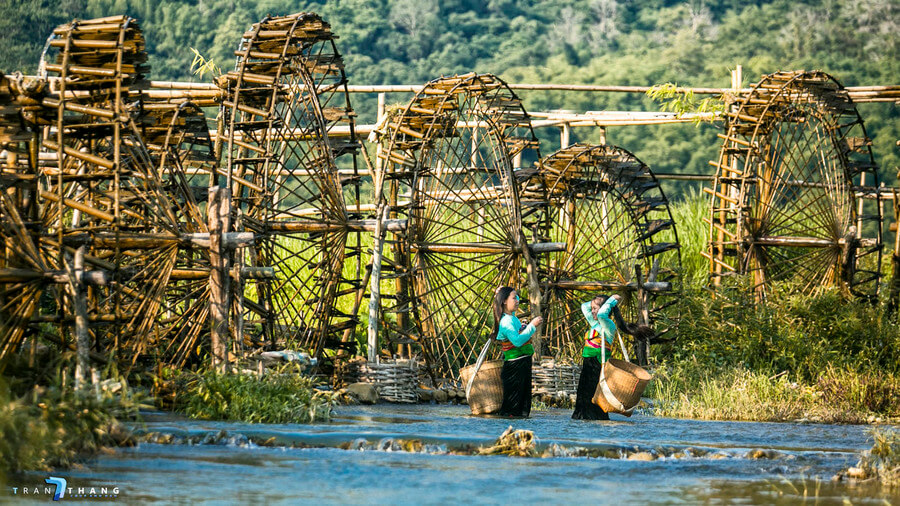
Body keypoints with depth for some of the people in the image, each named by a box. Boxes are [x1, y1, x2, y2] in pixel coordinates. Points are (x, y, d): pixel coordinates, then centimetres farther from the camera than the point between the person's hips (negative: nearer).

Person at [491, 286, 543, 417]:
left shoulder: (512, 317, 10)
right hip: (515, 366, -10)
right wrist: (532, 325, -25)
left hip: (523, 364, 10)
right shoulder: (506, 322, -18)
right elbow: (517, 340, -31)